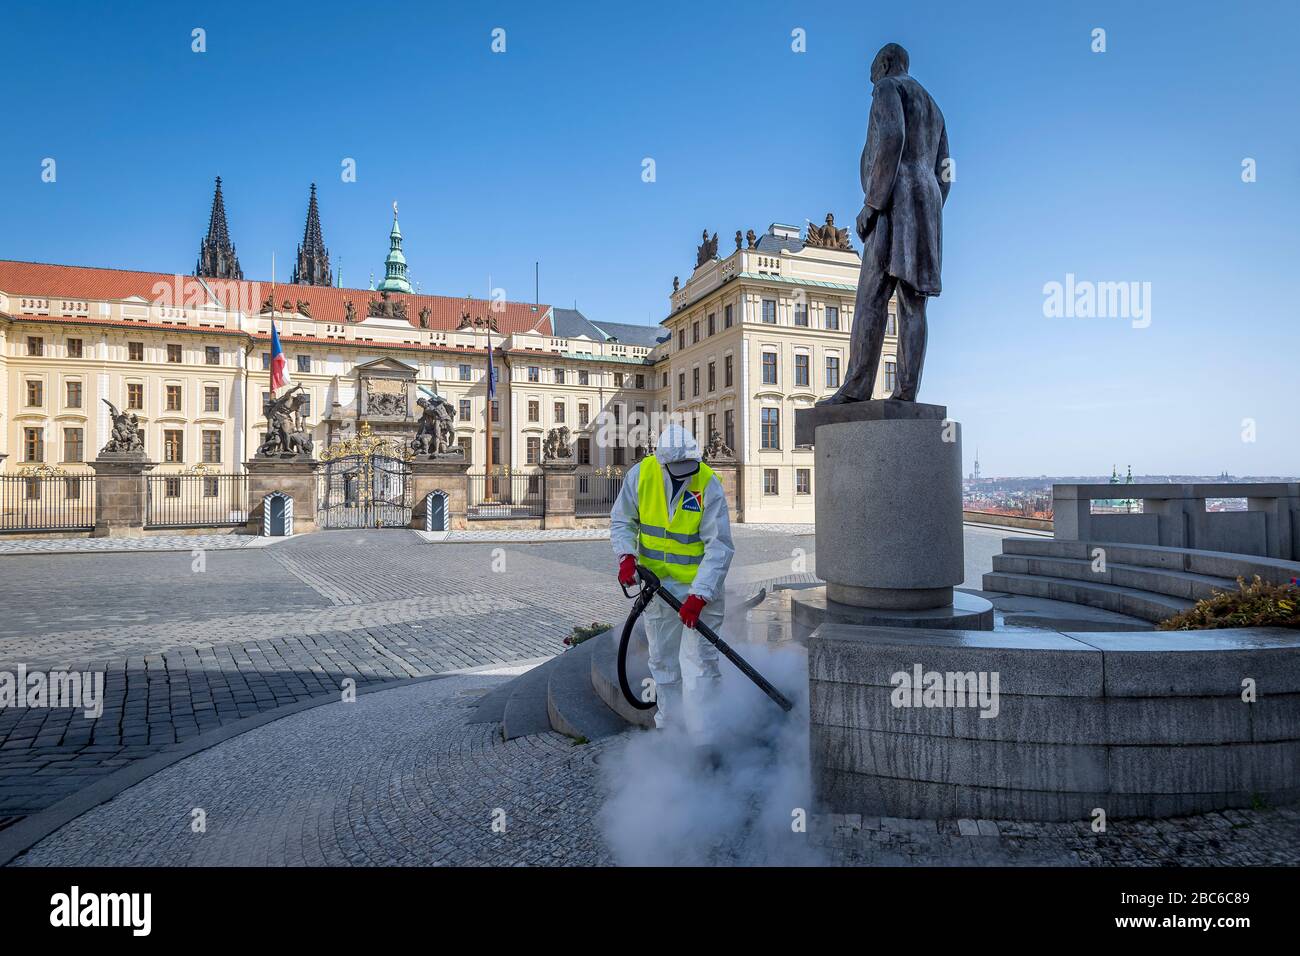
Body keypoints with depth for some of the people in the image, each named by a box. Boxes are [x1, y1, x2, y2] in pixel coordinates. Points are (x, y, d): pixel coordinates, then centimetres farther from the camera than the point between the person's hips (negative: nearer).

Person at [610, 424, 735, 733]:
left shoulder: (709, 486, -20)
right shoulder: (641, 474, -12)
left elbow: (719, 547, -20)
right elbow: (621, 521, 3)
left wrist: (699, 596, -27)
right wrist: (627, 556, -15)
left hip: (701, 584, -3)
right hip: (657, 582, 4)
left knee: (702, 657, -2)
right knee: (662, 660, 15)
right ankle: (668, 723, 31)